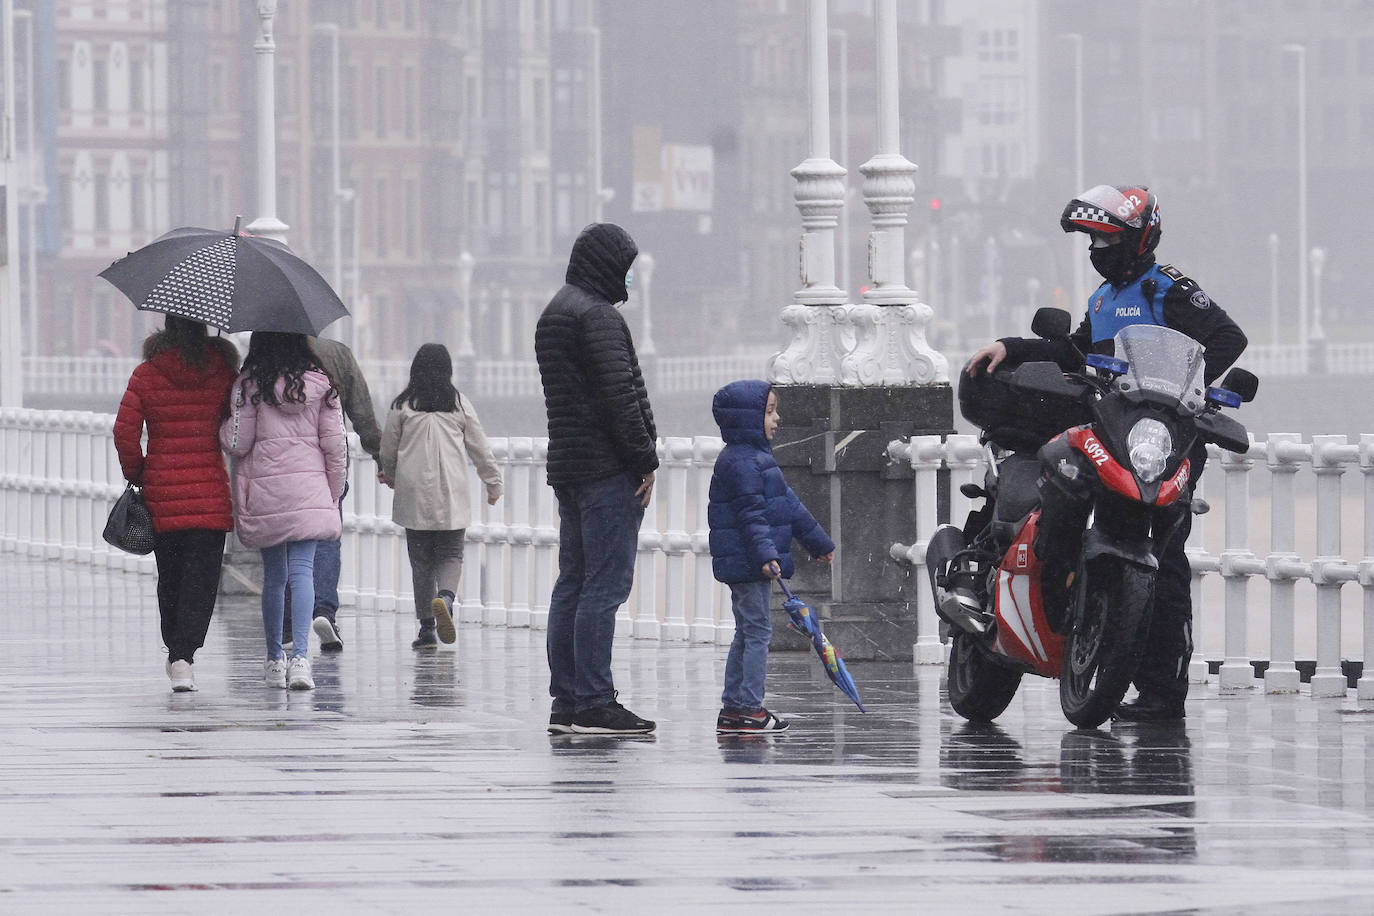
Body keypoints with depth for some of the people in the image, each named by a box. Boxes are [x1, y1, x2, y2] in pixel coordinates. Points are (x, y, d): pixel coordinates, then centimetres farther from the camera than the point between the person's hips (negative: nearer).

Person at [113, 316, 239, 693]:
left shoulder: (146, 374, -3)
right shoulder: (222, 371, -3)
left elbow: (125, 432, -5)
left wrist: (136, 473, 9)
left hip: (162, 491, 1)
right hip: (210, 491, -1)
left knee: (169, 578, 15)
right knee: (200, 577, -2)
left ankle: (176, 652, 22)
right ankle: (184, 655, -16)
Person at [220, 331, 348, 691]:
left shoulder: (249, 384, -4)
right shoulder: (320, 382, 2)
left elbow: (237, 443, -3)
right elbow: (335, 445, 3)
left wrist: (223, 421, 17)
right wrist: (334, 493, 13)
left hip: (264, 492, 0)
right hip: (309, 488, 0)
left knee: (273, 575, 12)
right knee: (302, 570, -6)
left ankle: (274, 660, 19)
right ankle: (300, 655, -23)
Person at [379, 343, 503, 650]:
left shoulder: (402, 405, 1)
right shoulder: (459, 404, 3)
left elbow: (388, 449, 8)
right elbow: (480, 448, 7)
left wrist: (389, 475, 29)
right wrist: (493, 483, 20)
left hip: (414, 496, 0)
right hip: (452, 497, 0)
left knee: (421, 559, 6)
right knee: (451, 554, 5)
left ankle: (427, 626, 4)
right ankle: (445, 596, -26)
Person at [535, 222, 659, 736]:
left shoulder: (553, 314, 19)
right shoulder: (598, 317, -13)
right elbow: (619, 395, -19)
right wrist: (646, 459, -12)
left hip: (566, 464, 10)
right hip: (607, 468, -10)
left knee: (573, 583, 10)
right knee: (605, 585, -9)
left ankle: (566, 702, 11)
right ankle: (592, 703, -12)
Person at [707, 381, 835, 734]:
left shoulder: (757, 457, 18)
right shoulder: (740, 462, -15)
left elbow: (787, 504, 25)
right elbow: (751, 515, -24)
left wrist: (818, 541, 28)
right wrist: (764, 554, -33)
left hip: (744, 565, 11)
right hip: (746, 563, -11)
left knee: (746, 633, 12)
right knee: (758, 630, -7)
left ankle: (733, 709, 15)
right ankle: (749, 708, -6)